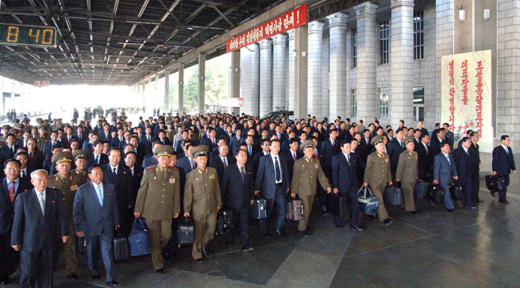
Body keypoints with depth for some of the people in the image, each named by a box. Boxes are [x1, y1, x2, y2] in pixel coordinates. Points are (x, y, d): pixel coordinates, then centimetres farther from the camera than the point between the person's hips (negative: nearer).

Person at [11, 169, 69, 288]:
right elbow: (17, 221, 0)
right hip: (30, 242, -2)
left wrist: (64, 233, 1)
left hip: (49, 241, 2)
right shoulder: (23, 197, -1)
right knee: (28, 272, 1)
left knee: (47, 271, 10)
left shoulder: (55, 194, 4)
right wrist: (16, 241, -1)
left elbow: (61, 215, 5)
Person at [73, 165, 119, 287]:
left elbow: (114, 206, 12)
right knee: (92, 252, 15)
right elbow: (77, 210, -3)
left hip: (107, 226, 1)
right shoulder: (82, 189, -4)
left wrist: (116, 221, 13)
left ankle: (111, 278, 1)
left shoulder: (110, 187, 5)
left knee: (107, 252, -4)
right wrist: (79, 228, -5)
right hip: (90, 227, -1)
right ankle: (94, 272, 38)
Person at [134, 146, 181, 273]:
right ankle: (158, 265, 19)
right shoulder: (149, 171, -3)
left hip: (167, 212, 2)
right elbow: (142, 191, 0)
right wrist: (138, 209, 2)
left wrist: (176, 209, 10)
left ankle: (157, 253, 37)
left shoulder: (175, 173, 2)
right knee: (155, 238, 5)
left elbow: (176, 192, 7)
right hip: (151, 211, -2)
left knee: (166, 235, 5)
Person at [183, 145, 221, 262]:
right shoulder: (191, 175, -4)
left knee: (211, 229, 11)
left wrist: (218, 203, 13)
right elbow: (187, 194, -3)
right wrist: (186, 210, -2)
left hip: (212, 208, 3)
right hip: (198, 209, -3)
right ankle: (197, 254, 25)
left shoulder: (213, 171, 5)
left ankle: (203, 245, 40)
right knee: (198, 233, 6)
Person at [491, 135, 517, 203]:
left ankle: (494, 190, 30)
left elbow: (511, 159, 14)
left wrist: (513, 168, 9)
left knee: (506, 183, 9)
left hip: (506, 170, 7)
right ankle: (502, 199, 11)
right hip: (500, 170, -7)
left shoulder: (509, 149, 11)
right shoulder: (497, 149, -11)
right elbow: (495, 160, -12)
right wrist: (494, 170, -14)